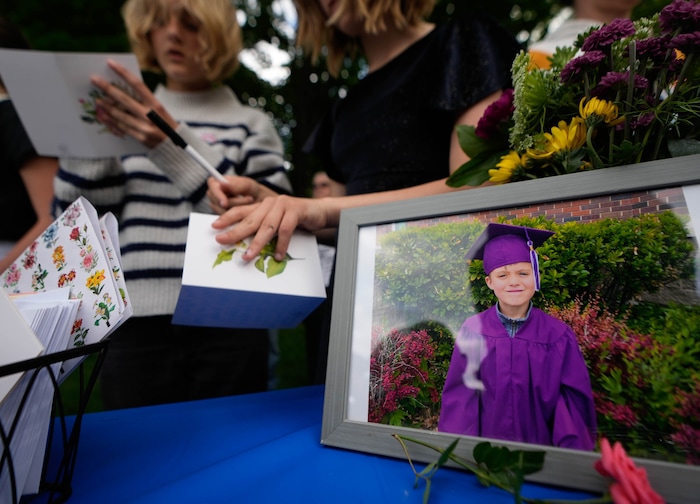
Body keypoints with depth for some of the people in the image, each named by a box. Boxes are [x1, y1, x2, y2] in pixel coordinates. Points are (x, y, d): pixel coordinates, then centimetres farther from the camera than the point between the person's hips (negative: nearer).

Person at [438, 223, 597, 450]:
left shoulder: (558, 336, -9)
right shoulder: (472, 331, -11)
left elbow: (575, 402, -6)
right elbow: (459, 398, -9)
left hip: (543, 448, 1)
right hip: (487, 448, 0)